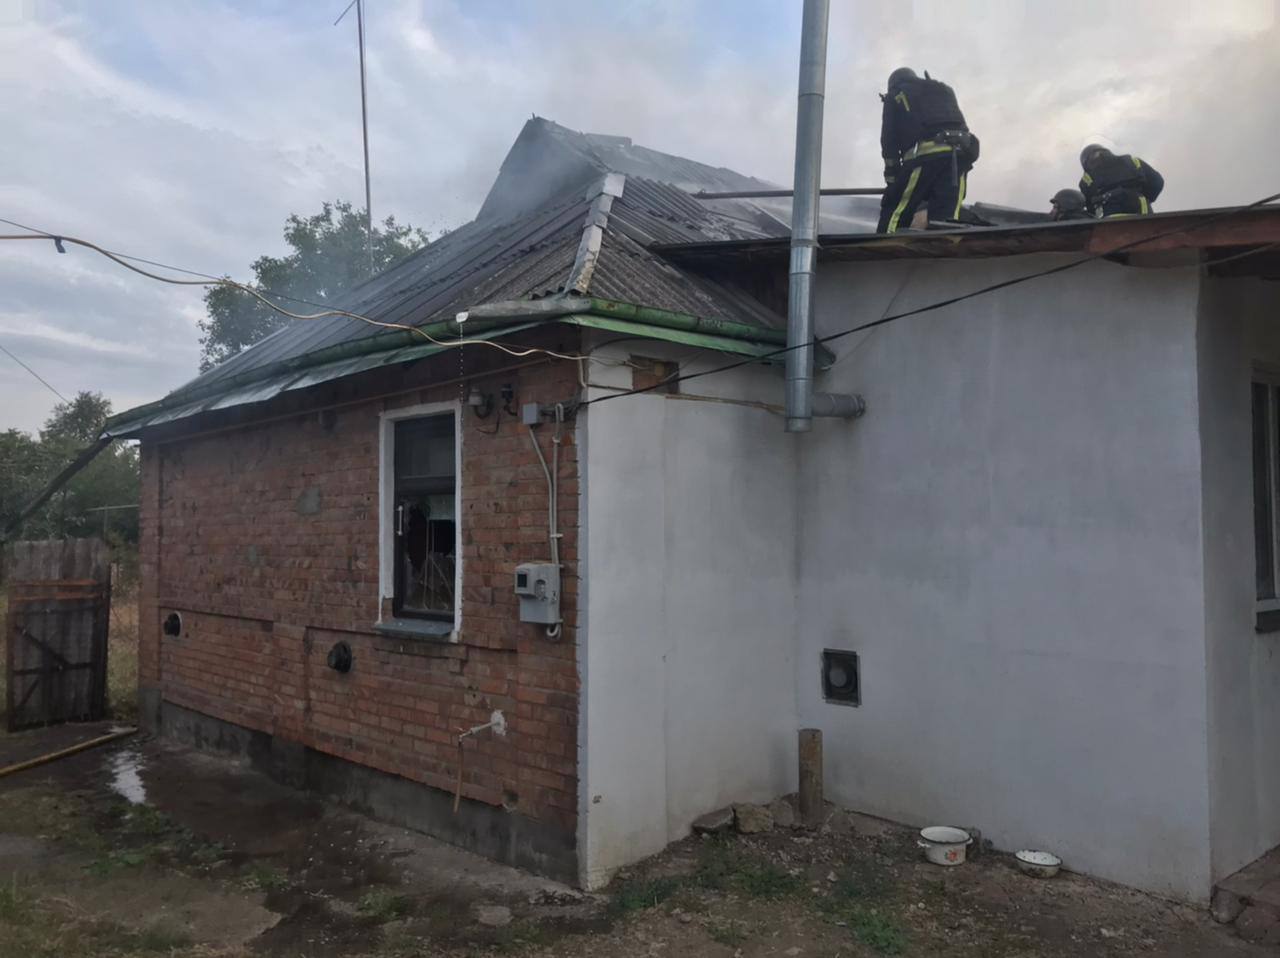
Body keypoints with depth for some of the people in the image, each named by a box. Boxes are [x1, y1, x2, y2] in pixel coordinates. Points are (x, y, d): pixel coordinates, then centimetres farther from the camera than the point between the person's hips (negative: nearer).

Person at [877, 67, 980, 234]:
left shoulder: (896, 95, 23)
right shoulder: (945, 90, 36)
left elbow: (888, 139, 12)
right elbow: (959, 124, 26)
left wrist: (891, 177, 13)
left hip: (925, 154, -4)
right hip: (960, 153, 4)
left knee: (894, 213, -2)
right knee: (946, 219, -2)